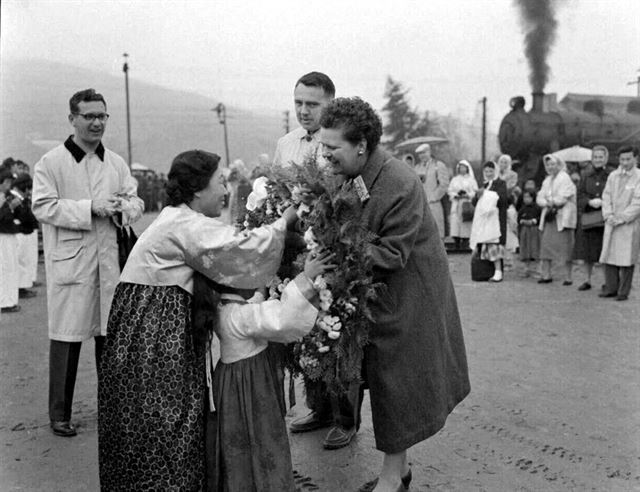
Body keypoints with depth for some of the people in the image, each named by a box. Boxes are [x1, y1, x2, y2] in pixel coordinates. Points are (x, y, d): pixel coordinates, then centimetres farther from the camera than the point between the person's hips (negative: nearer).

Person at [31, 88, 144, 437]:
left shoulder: (116, 163, 11)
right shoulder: (51, 163, -3)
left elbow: (135, 202, 13)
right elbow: (43, 206, -11)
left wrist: (123, 208, -10)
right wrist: (90, 208, -19)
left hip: (110, 261, 5)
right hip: (70, 262, -4)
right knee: (66, 337, 2)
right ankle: (59, 413, 16)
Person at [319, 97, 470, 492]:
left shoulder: (401, 185, -25)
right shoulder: (349, 177, -2)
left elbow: (391, 255, -24)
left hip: (405, 303, -7)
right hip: (377, 299, 7)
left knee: (396, 387, 6)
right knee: (385, 386, 17)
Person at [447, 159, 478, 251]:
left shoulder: (471, 180, 10)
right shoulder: (454, 179, 17)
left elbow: (475, 192, 4)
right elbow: (450, 191, 11)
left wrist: (468, 195, -12)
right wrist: (456, 195, -7)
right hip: (456, 205, 2)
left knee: (466, 225, -9)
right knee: (455, 223, -8)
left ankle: (465, 244, -8)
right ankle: (457, 245, -6)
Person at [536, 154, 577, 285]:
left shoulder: (565, 178, -4)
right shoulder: (547, 180, 19)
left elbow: (562, 198, -14)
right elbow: (540, 198, 9)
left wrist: (551, 202, -5)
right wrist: (549, 204, -9)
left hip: (563, 218, -7)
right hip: (549, 216, 7)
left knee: (565, 249, -6)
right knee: (545, 245, 3)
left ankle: (568, 277, -1)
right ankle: (546, 275, 9)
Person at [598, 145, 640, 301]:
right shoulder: (613, 176, 11)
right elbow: (606, 196, 9)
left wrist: (621, 218, -13)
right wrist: (609, 215, -5)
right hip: (611, 223, 5)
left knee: (627, 258, -3)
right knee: (609, 256, 5)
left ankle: (623, 291, 4)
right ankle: (611, 288, 14)